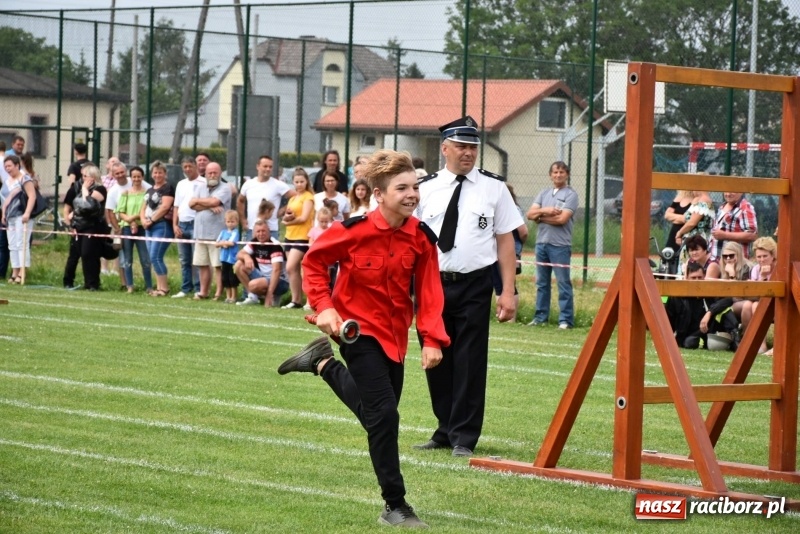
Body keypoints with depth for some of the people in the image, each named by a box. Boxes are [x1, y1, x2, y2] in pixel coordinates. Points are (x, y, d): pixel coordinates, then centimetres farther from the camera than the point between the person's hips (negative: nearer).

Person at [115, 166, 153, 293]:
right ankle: (129, 286, 12)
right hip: (127, 228, 3)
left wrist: (134, 217, -13)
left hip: (142, 228, -3)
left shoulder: (147, 192, 1)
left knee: (145, 259, -5)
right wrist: (130, 221, -11)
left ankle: (149, 287, -1)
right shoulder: (126, 193, 7)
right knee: (127, 260, 6)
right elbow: (120, 212, 4)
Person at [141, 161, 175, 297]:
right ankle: (159, 287, 10)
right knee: (154, 258, 7)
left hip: (162, 225, -9)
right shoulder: (150, 191, 20)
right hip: (150, 228, 9)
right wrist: (143, 220, -1)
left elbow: (165, 207, -16)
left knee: (155, 257, -14)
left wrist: (151, 220, -12)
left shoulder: (168, 188, -5)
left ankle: (164, 288, -9)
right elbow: (143, 208, 20)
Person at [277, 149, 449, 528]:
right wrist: (324, 307, -14)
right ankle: (395, 507, -6)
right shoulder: (355, 230, -19)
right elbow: (314, 261, -4)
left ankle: (322, 363, 41)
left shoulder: (422, 238, -9)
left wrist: (432, 340, -19)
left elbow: (429, 293, -8)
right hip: (359, 329, -5)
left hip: (394, 335, 6)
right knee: (384, 414, -13)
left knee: (376, 412, 18)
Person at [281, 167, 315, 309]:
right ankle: (299, 300, 10)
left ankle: (295, 300, -12)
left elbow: (304, 218, -14)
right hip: (290, 236, 8)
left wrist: (289, 221, -2)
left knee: (290, 268, -17)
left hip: (302, 237, -8)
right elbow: (285, 218, 13)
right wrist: (287, 217, -10)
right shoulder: (292, 199, 18)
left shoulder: (308, 197, -5)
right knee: (295, 271, 7)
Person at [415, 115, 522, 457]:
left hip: (473, 286, -2)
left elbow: (505, 240, 2)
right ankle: (444, 431, 23)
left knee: (470, 363, -3)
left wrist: (508, 292, -4)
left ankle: (464, 438, 4)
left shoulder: (493, 188, 2)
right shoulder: (425, 189, 5)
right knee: (436, 362, 9)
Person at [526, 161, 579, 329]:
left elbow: (562, 219, -14)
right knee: (541, 282, 10)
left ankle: (566, 319, -6)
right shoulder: (544, 194, 16)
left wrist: (540, 217, -2)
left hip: (560, 245, -6)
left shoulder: (571, 195, -2)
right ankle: (540, 317, 16)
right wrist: (545, 210, -12)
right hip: (542, 243, 6)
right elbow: (530, 214, 6)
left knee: (563, 283, -6)